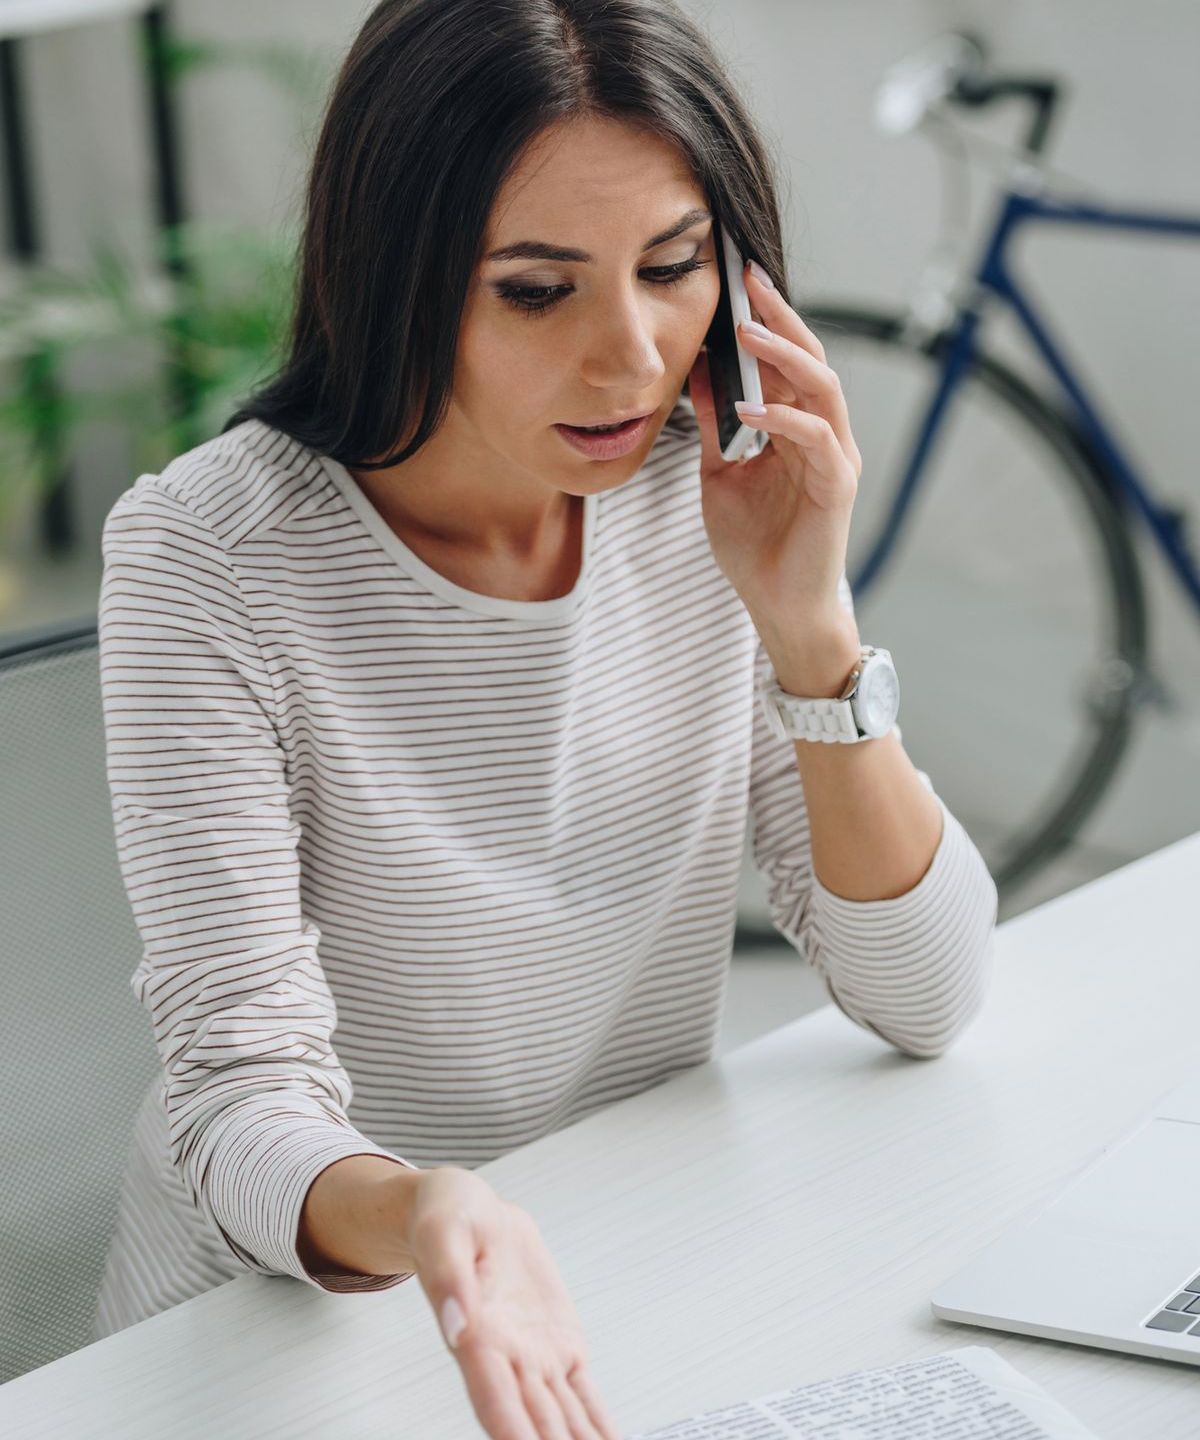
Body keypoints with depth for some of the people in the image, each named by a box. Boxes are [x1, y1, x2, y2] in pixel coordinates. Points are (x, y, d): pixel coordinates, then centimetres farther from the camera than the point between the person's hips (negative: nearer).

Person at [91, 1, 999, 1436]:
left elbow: (925, 998, -5)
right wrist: (416, 1217, -42)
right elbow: (245, 1090, -20)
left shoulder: (713, 497, -5)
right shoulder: (205, 558, -17)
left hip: (658, 1290, 4)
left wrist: (809, 636, -18)